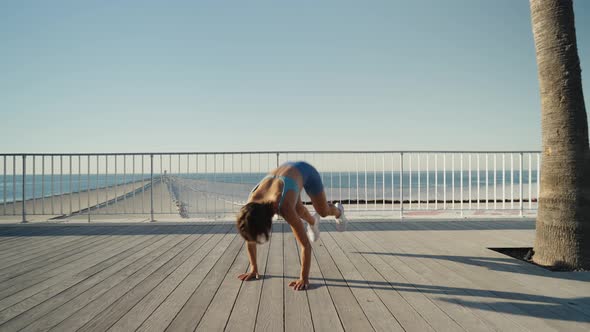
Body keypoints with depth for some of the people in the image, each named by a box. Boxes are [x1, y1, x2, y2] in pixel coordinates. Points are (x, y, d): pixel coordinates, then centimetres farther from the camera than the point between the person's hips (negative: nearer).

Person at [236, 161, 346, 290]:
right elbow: (250, 236, -15)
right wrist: (253, 269, -12)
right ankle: (313, 222, 56)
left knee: (323, 212, 14)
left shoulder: (284, 208, -46)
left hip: (305, 171, -4)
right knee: (298, 210, 21)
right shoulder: (251, 206, -32)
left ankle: (338, 212, 51)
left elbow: (306, 244, -41)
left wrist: (304, 278, -38)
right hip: (284, 169, 4)